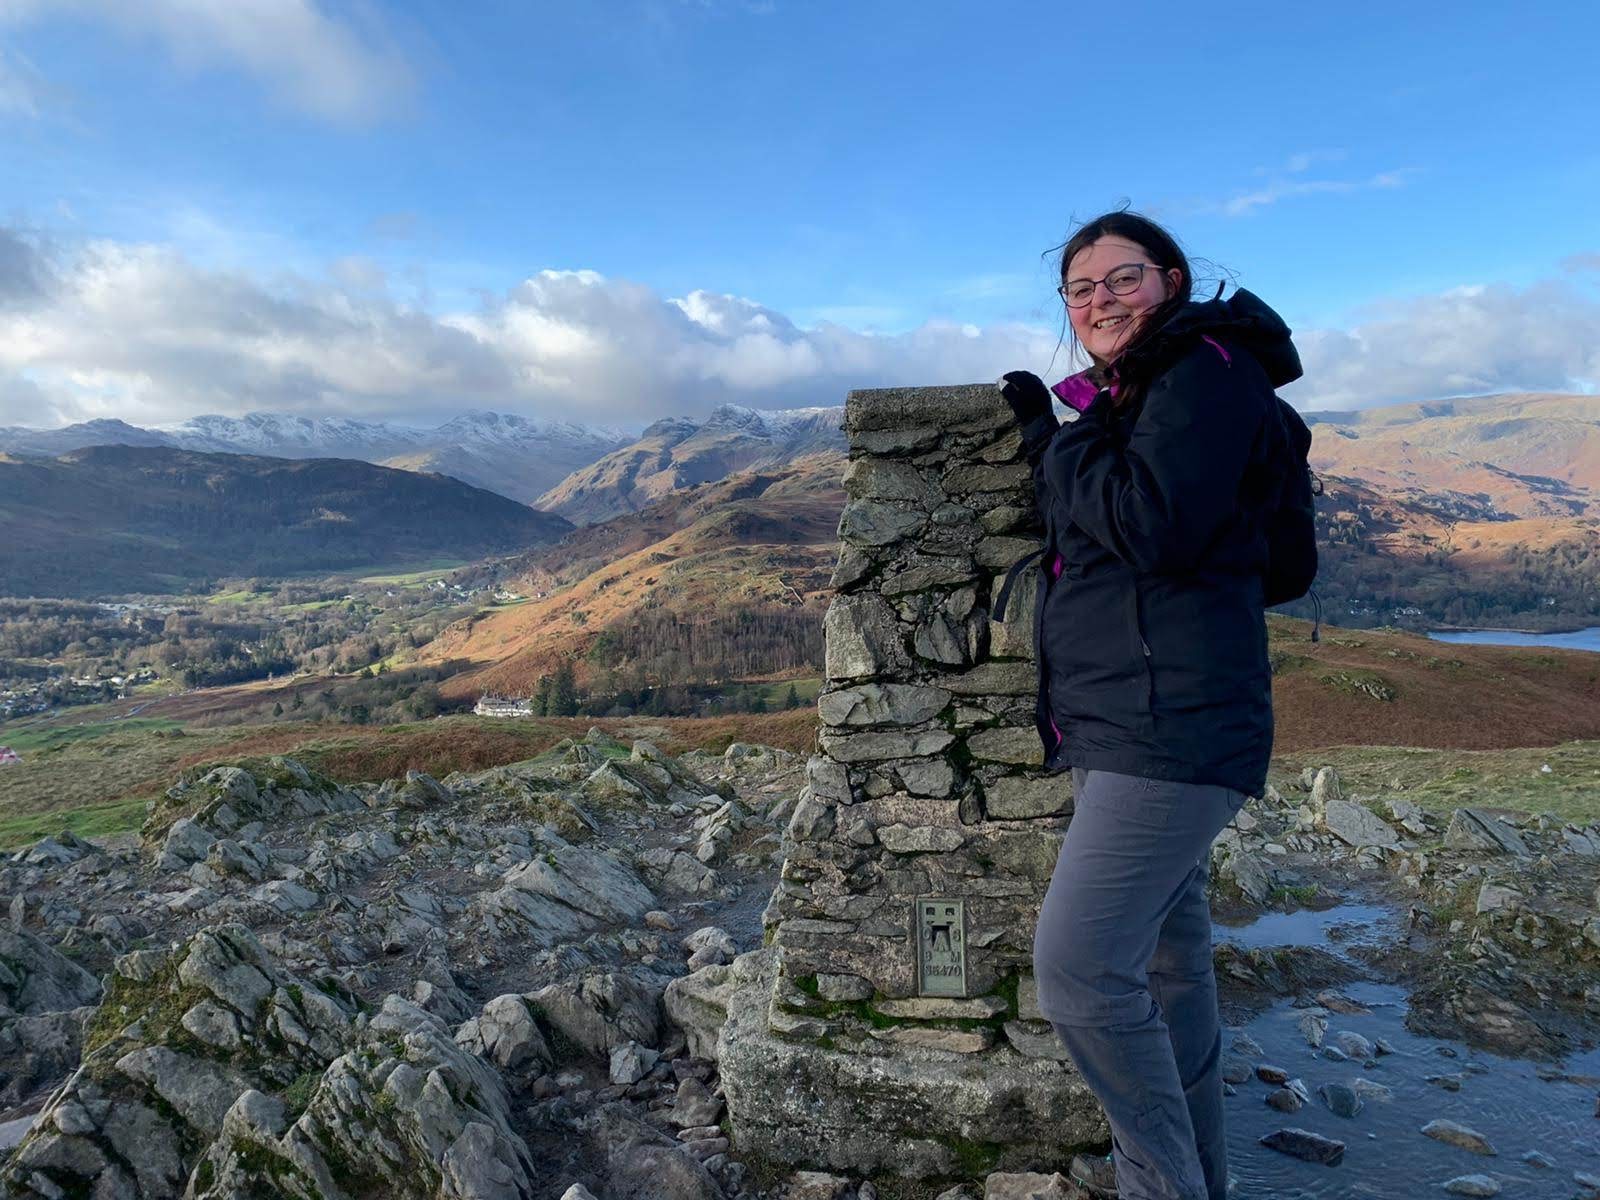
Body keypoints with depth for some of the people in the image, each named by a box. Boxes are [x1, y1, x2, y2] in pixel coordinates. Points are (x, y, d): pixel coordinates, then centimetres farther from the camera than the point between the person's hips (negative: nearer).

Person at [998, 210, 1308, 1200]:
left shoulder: (1208, 369, -8)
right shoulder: (1129, 394, 20)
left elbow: (1154, 528, -21)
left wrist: (1063, 443, -8)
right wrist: (1047, 433, 12)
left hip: (1171, 726, -10)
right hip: (1126, 722, 10)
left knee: (1079, 971, -12)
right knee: (1165, 956, 17)